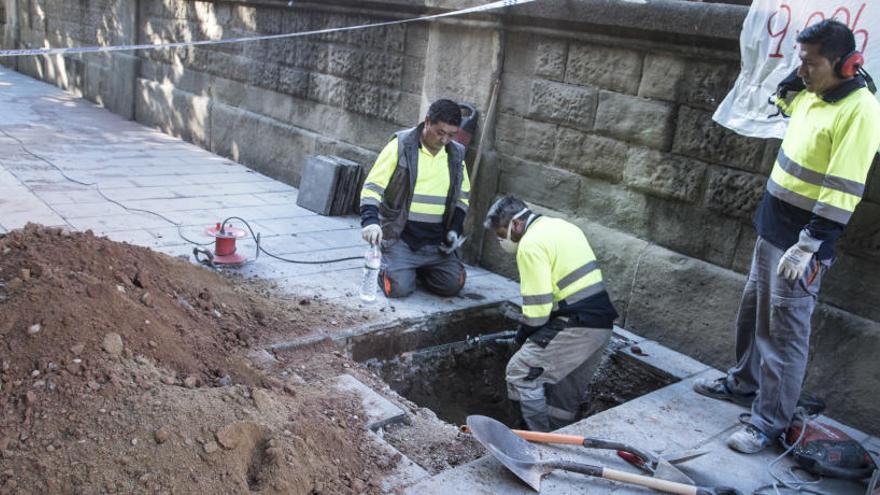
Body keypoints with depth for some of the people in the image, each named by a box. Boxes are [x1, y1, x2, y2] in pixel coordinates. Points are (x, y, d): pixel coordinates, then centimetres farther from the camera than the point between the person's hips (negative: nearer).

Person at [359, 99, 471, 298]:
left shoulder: (456, 154, 6)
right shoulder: (401, 146, -9)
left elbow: (463, 196, 20)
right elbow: (372, 187, -10)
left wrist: (454, 229, 6)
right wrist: (370, 220, -26)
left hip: (435, 242, 5)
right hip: (400, 238, -4)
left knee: (452, 285, -7)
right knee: (399, 287, -19)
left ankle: (418, 267, 22)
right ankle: (386, 266, 16)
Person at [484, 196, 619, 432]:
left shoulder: (531, 244, -13)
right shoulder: (563, 226, 16)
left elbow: (538, 303, -17)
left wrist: (524, 332, 0)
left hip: (576, 328, -10)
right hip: (602, 323, 10)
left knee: (521, 372, -4)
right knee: (567, 391, 19)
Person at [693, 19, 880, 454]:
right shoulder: (811, 94, 6)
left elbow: (842, 190, -24)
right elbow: (781, 101, 31)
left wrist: (808, 245, -25)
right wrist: (794, 78, 11)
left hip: (802, 239, -9)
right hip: (771, 227, 9)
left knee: (784, 332, -1)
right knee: (753, 312, 22)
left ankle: (768, 423, 11)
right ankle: (744, 383, 41)